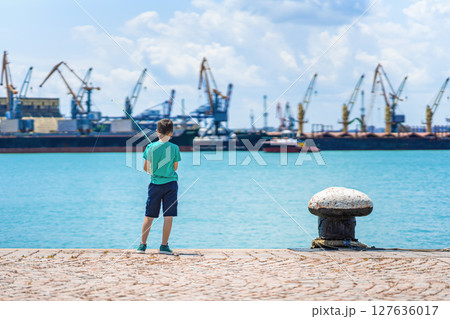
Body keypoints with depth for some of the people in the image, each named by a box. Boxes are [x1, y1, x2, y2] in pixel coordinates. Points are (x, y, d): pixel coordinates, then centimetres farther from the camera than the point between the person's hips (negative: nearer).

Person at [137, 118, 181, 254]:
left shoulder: (150, 147, -3)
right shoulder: (174, 148, -6)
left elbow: (146, 168, 3)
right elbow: (175, 168, 3)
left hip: (155, 184, 2)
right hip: (170, 183, -2)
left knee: (149, 216, 8)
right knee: (168, 216, 1)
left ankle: (142, 245, 10)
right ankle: (164, 246, 0)